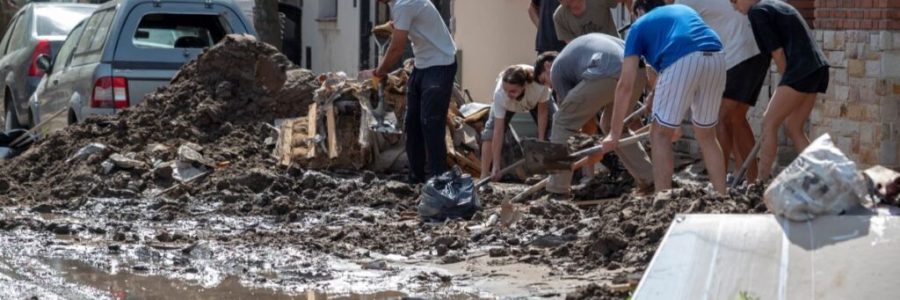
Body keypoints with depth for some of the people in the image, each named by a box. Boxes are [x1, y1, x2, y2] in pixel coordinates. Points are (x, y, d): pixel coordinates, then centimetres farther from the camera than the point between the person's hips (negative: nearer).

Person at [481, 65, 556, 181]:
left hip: (536, 100, 1)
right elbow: (498, 131, -40)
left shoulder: (539, 84, -45)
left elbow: (542, 112, -25)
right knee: (491, 127, -18)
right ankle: (484, 175, -16)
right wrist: (496, 167, -40)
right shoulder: (499, 94, -44)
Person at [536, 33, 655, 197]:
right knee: (615, 126, 30)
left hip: (606, 73, -7)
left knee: (562, 122, 10)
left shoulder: (556, 68, 22)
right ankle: (649, 180, 27)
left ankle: (557, 189, 9)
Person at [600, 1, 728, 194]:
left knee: (660, 135, 11)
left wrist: (615, 133, 23)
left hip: (683, 61, -5)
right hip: (716, 58, 5)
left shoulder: (640, 25, 23)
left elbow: (626, 85, 18)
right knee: (706, 135, 21)